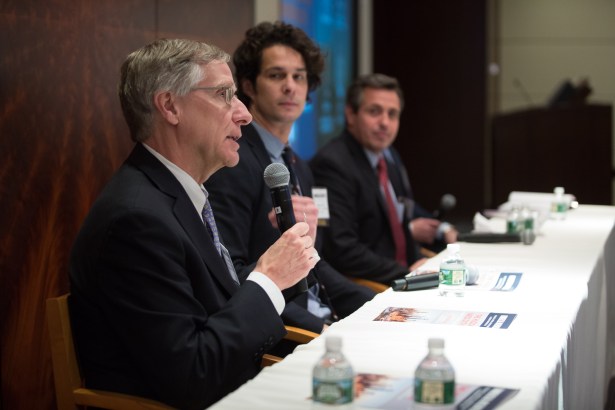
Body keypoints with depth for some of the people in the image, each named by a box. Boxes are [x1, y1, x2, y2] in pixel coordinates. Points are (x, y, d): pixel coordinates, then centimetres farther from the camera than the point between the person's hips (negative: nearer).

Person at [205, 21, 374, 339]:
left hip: (321, 320, 9)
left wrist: (376, 308, 4)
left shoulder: (300, 169, 16)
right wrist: (318, 328, -23)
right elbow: (229, 275, -18)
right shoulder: (233, 164, -12)